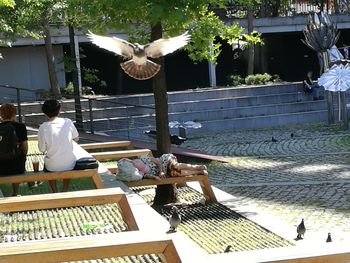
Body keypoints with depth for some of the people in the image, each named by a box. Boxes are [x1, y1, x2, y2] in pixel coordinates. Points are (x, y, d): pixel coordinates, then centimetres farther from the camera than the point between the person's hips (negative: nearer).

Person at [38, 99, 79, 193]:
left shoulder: (43, 127, -16)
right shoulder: (68, 122, -11)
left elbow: (42, 149, -7)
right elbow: (76, 138, 5)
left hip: (52, 167, -1)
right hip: (69, 165, 1)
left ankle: (54, 192, 34)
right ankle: (64, 191, 35)